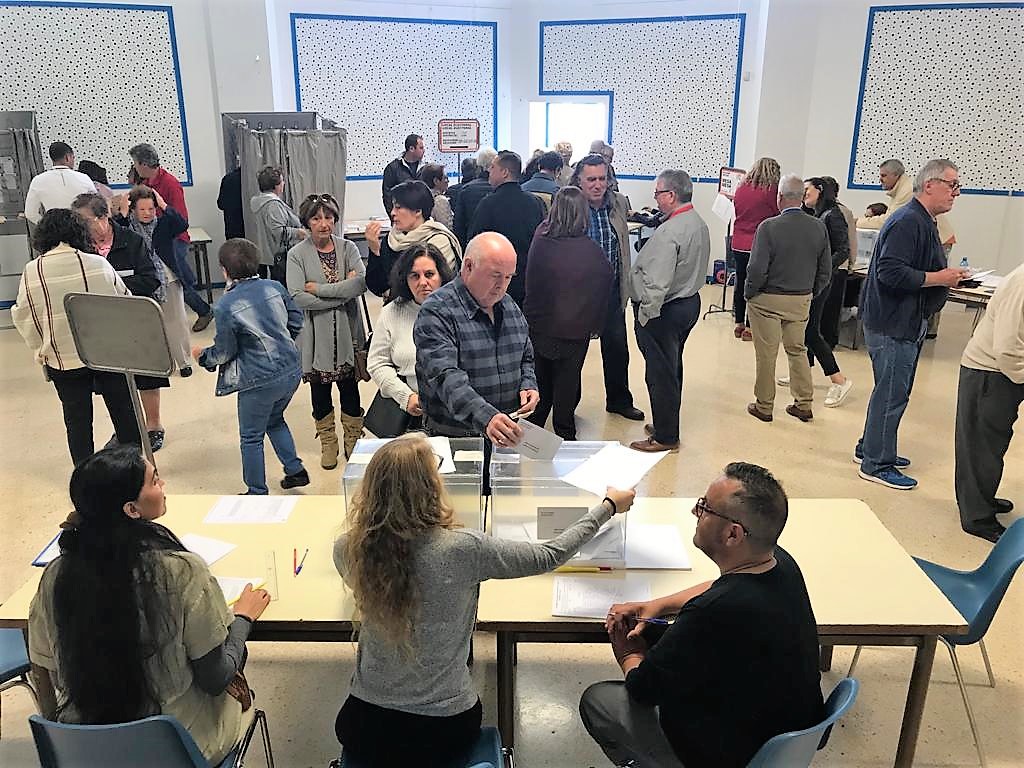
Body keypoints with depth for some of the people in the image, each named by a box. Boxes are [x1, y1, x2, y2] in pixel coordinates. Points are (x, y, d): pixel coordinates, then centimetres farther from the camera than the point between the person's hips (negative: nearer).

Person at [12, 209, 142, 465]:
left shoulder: (31, 272, -8)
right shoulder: (98, 264, -9)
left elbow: (23, 317, 0)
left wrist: (40, 350, 15)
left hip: (62, 360, 0)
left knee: (77, 418, 12)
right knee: (123, 410, 15)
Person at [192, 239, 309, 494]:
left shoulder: (226, 306, -16)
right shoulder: (275, 287, -1)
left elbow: (224, 352, -8)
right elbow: (296, 321, 8)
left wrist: (202, 356, 13)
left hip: (260, 381, -6)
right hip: (291, 371, 6)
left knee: (251, 437, 13)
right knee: (275, 420, 30)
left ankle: (257, 493, 25)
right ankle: (296, 470, 30)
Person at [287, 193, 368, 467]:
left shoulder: (347, 248, 0)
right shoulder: (297, 254, -5)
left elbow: (362, 282, -17)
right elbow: (297, 298, -17)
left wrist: (319, 289, -17)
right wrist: (343, 293, -16)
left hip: (347, 331, 1)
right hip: (316, 334, -1)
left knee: (350, 387, 10)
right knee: (320, 389, 12)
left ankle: (353, 440, 30)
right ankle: (328, 442, 31)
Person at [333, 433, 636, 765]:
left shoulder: (348, 550, -16)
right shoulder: (462, 549, -25)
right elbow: (549, 556, -11)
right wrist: (609, 506, 4)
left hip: (365, 726, 2)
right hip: (442, 733, -2)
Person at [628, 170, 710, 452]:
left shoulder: (668, 232, -24)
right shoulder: (699, 224, 8)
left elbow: (657, 282, -27)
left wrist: (645, 314, -18)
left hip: (664, 310, -10)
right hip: (689, 302, 10)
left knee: (660, 373, 1)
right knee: (672, 368, 20)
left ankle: (665, 437, 12)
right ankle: (666, 425, 35)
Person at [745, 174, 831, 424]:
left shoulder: (769, 227, -18)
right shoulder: (818, 228, -2)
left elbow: (757, 269, -19)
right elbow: (826, 270, 4)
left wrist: (749, 293, -3)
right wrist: (812, 293, 17)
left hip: (768, 300, -5)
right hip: (802, 300, 5)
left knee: (766, 354, 6)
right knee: (798, 350, 18)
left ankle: (764, 406, 17)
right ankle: (804, 404, 23)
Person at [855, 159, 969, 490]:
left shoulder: (924, 222, 15)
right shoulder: (907, 221, -19)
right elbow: (890, 273, -28)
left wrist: (947, 273, 10)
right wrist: (939, 278, -21)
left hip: (907, 323, 11)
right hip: (892, 324, -11)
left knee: (893, 391, 18)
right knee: (892, 394, -4)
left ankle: (870, 448, 31)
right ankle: (876, 464, 6)